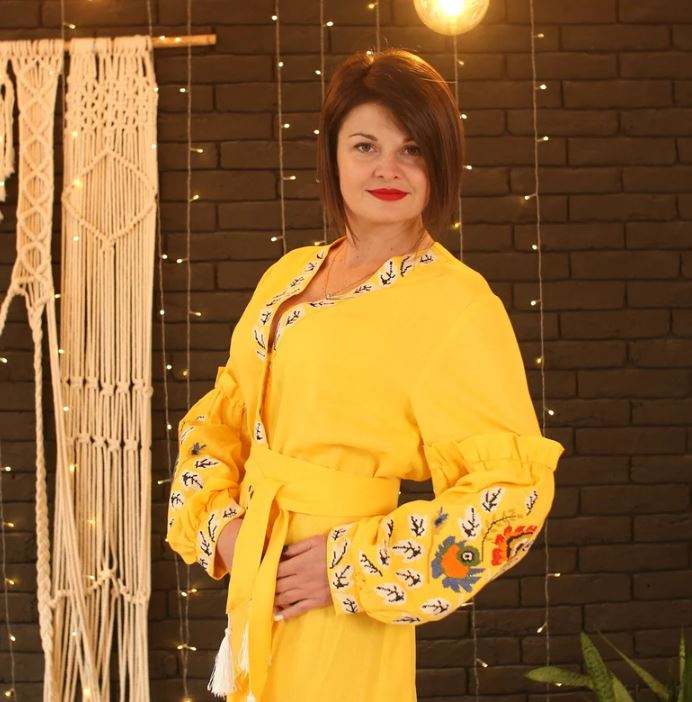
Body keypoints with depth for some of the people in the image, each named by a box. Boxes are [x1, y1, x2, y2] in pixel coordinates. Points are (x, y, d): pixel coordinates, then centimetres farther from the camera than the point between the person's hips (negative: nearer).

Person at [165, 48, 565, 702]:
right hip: (253, 574, 6)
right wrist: (219, 524, -4)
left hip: (337, 606, -6)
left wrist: (355, 564, -19)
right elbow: (221, 414, 13)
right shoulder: (289, 275, 7)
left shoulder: (458, 302, -12)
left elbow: (513, 490, -17)